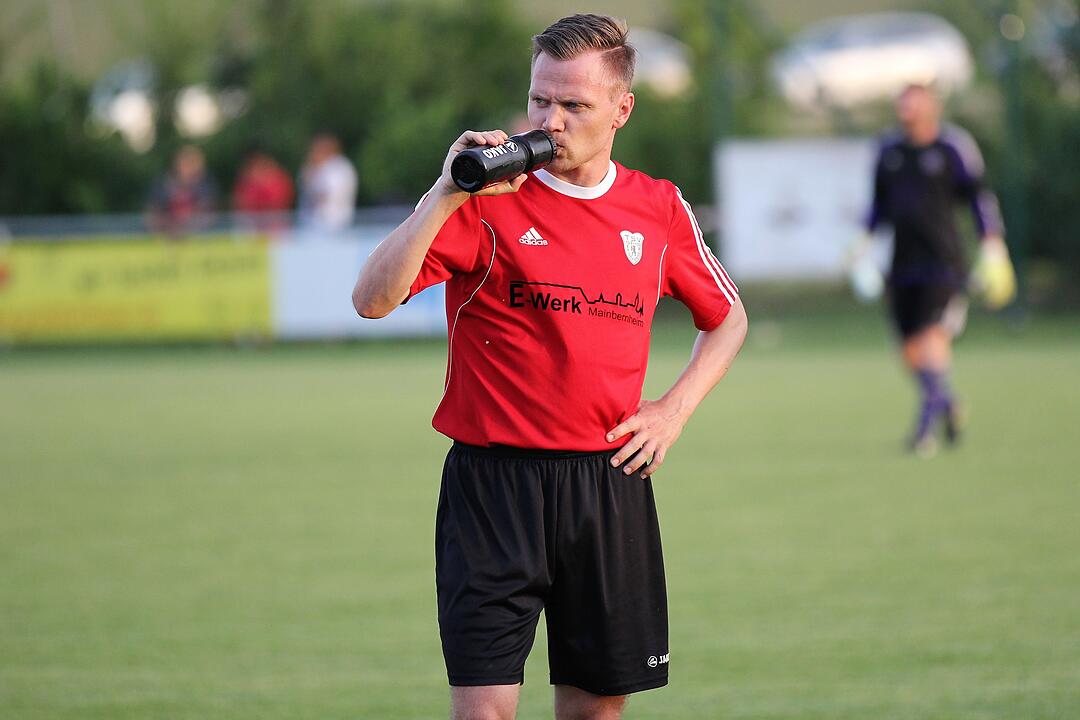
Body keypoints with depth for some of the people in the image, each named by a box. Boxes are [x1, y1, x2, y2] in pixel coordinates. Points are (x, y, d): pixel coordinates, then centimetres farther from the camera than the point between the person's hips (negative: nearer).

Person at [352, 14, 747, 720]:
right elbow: (373, 299, -15)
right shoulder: (484, 201, -4)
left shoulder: (658, 209, 7)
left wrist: (674, 410, 8)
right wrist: (447, 194, -22)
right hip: (494, 480, -3)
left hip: (611, 481, 3)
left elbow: (727, 319, 23)